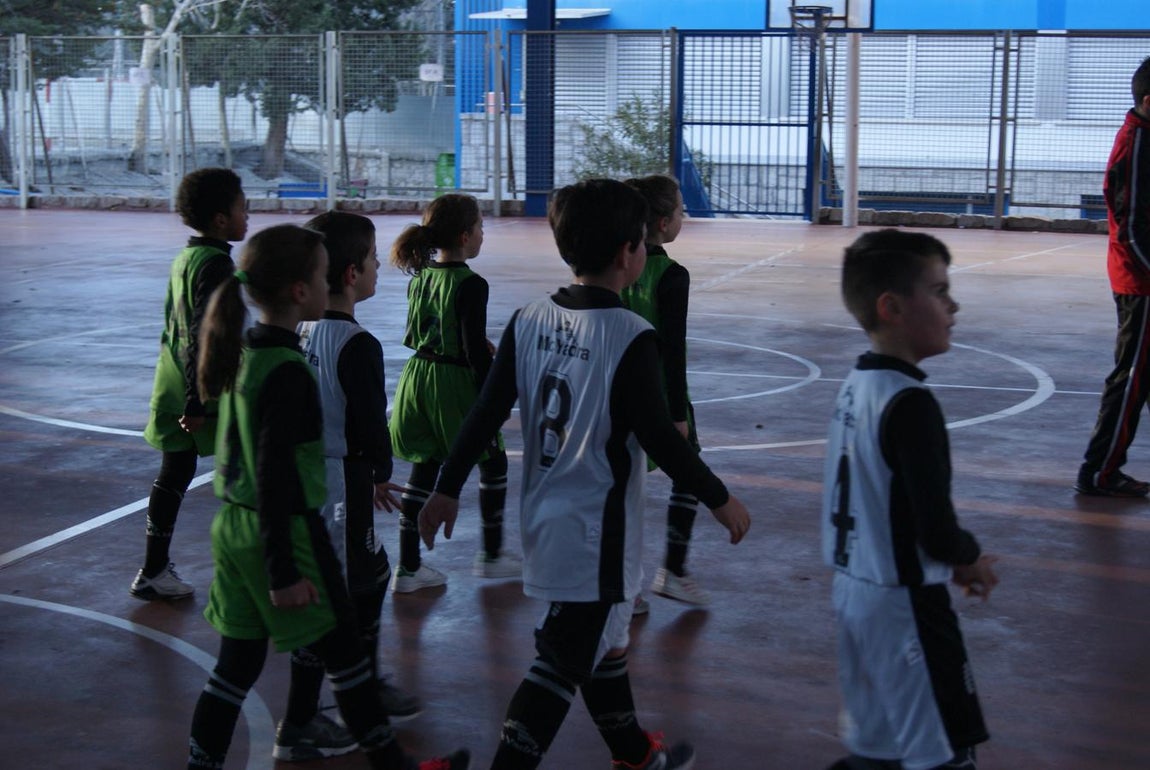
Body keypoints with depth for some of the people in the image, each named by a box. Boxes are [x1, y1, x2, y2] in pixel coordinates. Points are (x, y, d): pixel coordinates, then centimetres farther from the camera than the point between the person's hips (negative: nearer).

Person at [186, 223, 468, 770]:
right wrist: (284, 573, -20)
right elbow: (274, 473, -23)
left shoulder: (244, 352, 5)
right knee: (344, 657, 9)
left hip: (234, 527, 8)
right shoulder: (287, 371, -21)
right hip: (285, 535, -8)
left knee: (237, 664, 13)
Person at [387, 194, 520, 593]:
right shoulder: (470, 284, -17)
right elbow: (475, 349, -19)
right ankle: (491, 554, 23)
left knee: (424, 467, 12)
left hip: (418, 376, 7)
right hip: (454, 382, -7)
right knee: (493, 462, 14)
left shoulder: (421, 276, 6)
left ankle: (408, 567, 13)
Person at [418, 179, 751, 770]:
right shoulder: (631, 338, -20)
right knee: (564, 662, 0)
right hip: (597, 533, -8)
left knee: (603, 640, 23)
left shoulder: (529, 320, -1)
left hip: (545, 518, 8)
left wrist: (448, 488, 9)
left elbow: (486, 413, 1)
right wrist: (720, 499, -4)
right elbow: (658, 436, -17)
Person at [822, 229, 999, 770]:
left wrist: (950, 558, 10)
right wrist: (971, 559, -3)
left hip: (854, 592, 9)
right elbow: (936, 532, -23)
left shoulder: (856, 385, 4)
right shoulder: (910, 403, -22)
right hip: (904, 603, -9)